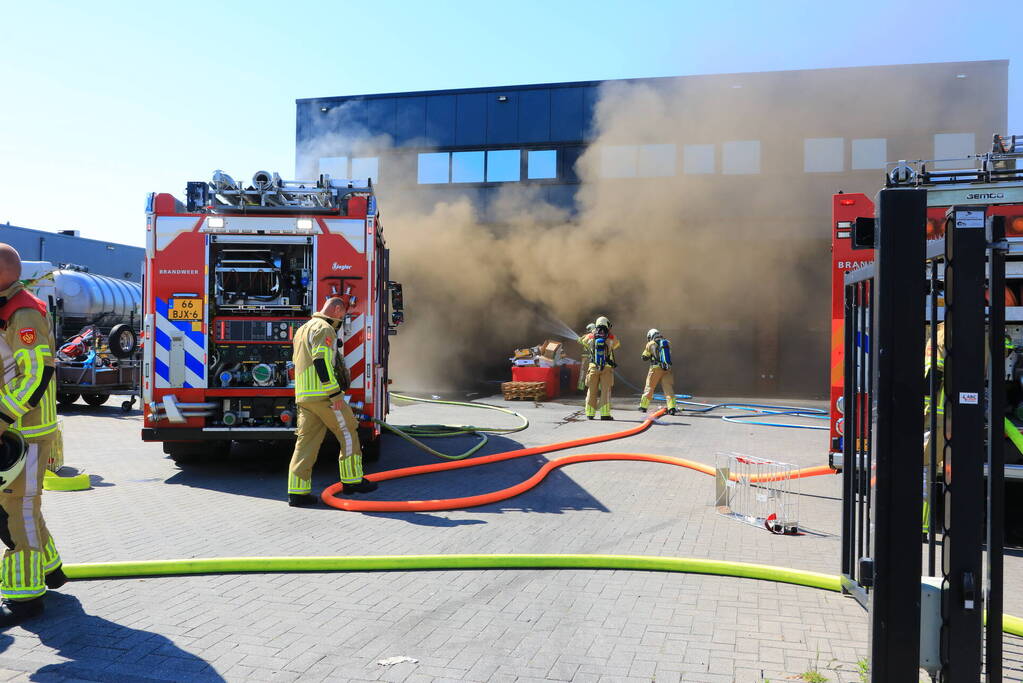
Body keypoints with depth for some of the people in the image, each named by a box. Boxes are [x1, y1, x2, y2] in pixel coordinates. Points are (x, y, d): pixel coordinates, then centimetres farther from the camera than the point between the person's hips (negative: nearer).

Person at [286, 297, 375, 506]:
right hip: (324, 394, -9)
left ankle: (297, 491, 3)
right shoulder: (324, 329, -8)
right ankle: (352, 480, 10)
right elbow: (321, 361, -20)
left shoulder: (303, 329, 24)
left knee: (306, 441, 6)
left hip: (303, 396, 9)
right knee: (348, 433, 4)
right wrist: (335, 393, -20)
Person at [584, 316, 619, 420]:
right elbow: (617, 344, 20)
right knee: (605, 391, 0)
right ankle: (605, 414, -6)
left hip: (593, 367, 2)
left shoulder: (590, 337, 0)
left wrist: (593, 332, 36)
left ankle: (590, 414, 13)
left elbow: (584, 341, 23)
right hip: (607, 368, -2)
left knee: (592, 391, 10)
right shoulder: (611, 338, -2)